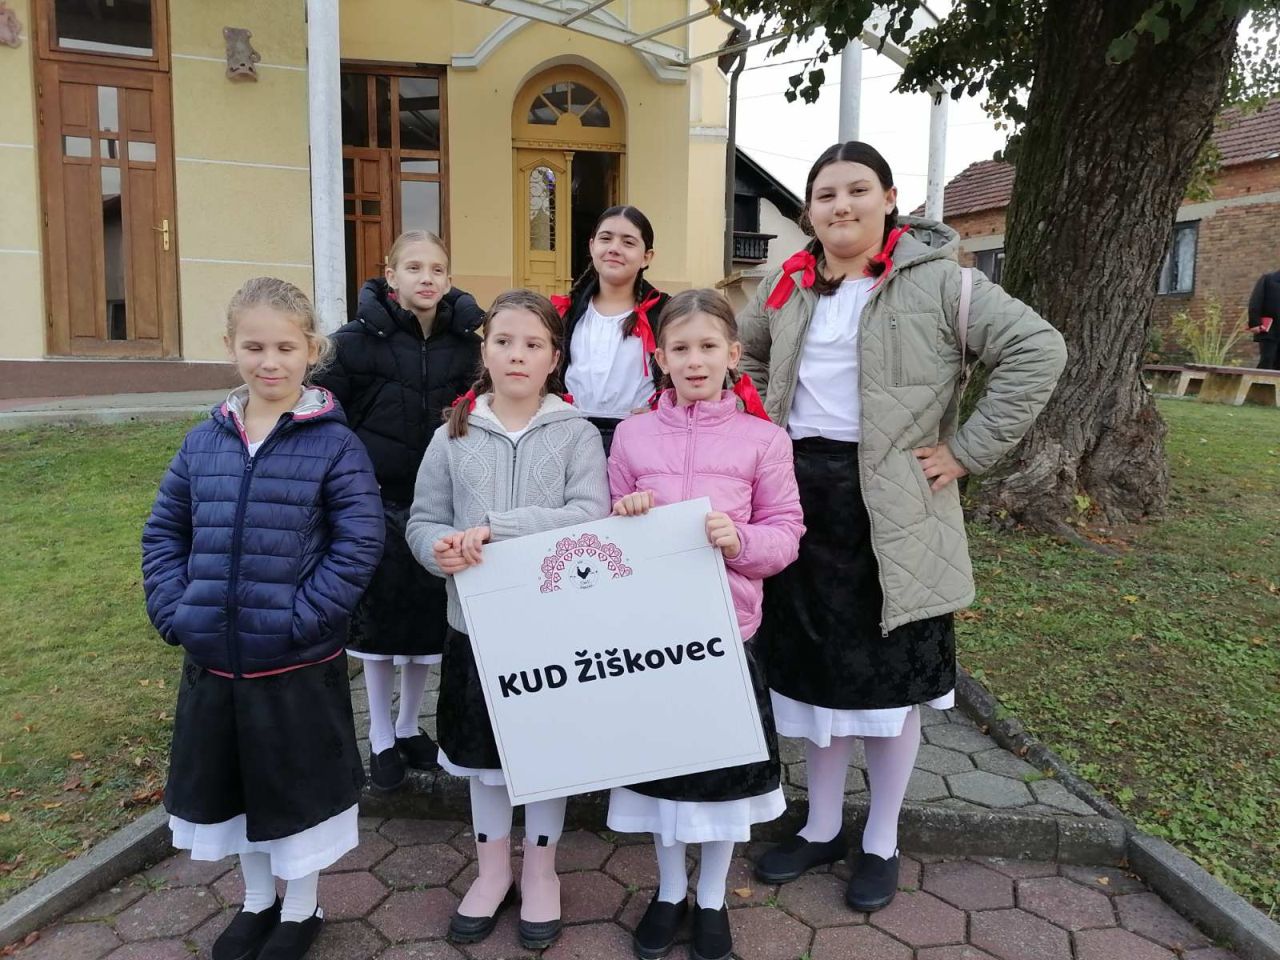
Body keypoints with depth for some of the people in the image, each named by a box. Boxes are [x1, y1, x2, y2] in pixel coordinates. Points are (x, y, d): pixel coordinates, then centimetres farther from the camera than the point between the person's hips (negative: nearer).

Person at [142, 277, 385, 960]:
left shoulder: (334, 445, -11)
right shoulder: (203, 442, 3)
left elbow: (358, 545, -14)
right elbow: (163, 532, 9)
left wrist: (301, 616, -19)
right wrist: (174, 611, -2)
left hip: (298, 664, -5)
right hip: (211, 660, 5)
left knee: (296, 785, 12)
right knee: (227, 782, 20)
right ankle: (257, 902, 45)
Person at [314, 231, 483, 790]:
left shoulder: (467, 342, 0)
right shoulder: (358, 340, -6)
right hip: (379, 500, -2)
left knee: (431, 617, 11)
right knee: (378, 617, 8)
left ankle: (409, 726, 33)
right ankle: (381, 738, 27)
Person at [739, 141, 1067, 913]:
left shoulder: (936, 280, -7)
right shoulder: (788, 287, 9)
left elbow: (1039, 350, -12)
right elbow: (746, 358, 24)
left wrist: (968, 451, -15)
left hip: (893, 507, -4)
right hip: (803, 496, 5)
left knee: (892, 678, 8)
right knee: (814, 669, 14)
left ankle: (881, 842, 29)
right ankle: (823, 827, 33)